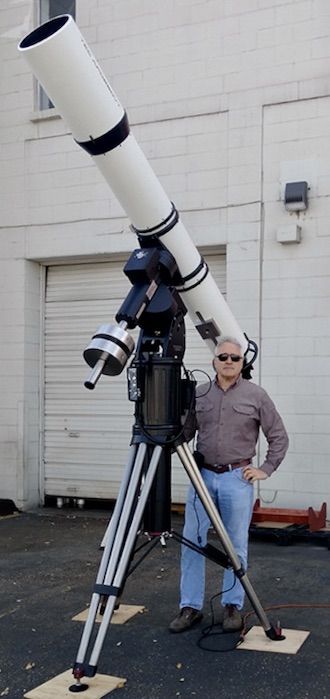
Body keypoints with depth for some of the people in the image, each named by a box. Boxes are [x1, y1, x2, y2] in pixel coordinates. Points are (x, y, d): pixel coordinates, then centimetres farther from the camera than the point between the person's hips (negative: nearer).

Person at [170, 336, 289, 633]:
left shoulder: (256, 395, -1)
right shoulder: (199, 394, 6)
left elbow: (279, 436, 3)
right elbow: (185, 433, 14)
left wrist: (266, 469, -2)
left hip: (237, 478, -2)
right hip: (202, 475, 3)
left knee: (237, 545, 5)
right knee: (192, 542, 3)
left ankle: (233, 606, 20)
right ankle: (190, 607, 13)